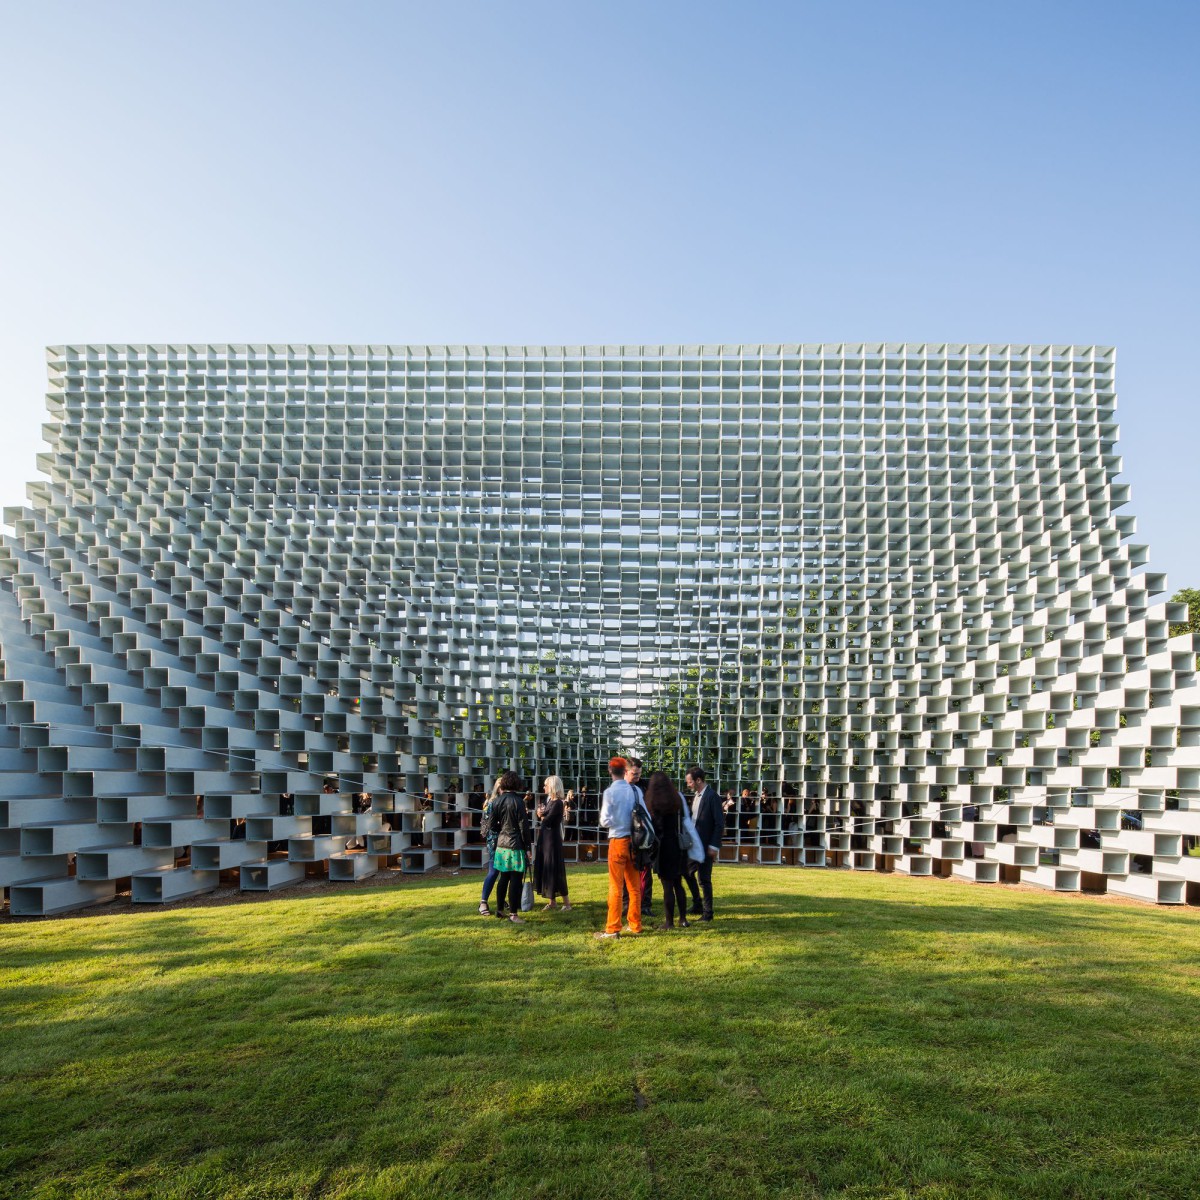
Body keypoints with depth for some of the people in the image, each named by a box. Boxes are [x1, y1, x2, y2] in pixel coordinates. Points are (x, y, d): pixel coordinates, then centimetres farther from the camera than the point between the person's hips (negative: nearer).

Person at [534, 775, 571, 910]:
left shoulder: (557, 803, -17)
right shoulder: (548, 799, 10)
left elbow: (547, 820, -21)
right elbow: (540, 814, 8)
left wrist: (542, 815, -1)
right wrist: (541, 814, -13)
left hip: (552, 838, -9)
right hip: (544, 837, 9)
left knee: (554, 869, -5)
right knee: (545, 869, 12)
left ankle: (566, 902, 3)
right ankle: (552, 901, 20)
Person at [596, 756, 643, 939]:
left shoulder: (610, 792, -12)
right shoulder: (636, 791, -1)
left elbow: (605, 820, -12)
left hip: (617, 841, -4)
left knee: (615, 886, 1)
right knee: (634, 886, 14)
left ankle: (613, 929, 4)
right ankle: (635, 925, 22)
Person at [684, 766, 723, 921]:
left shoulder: (712, 796, -15)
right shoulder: (696, 796, 10)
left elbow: (720, 823, -17)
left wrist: (714, 846, -18)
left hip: (706, 845, -8)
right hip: (694, 843, 8)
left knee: (704, 879, -2)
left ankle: (707, 912, 11)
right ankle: (697, 905, 30)